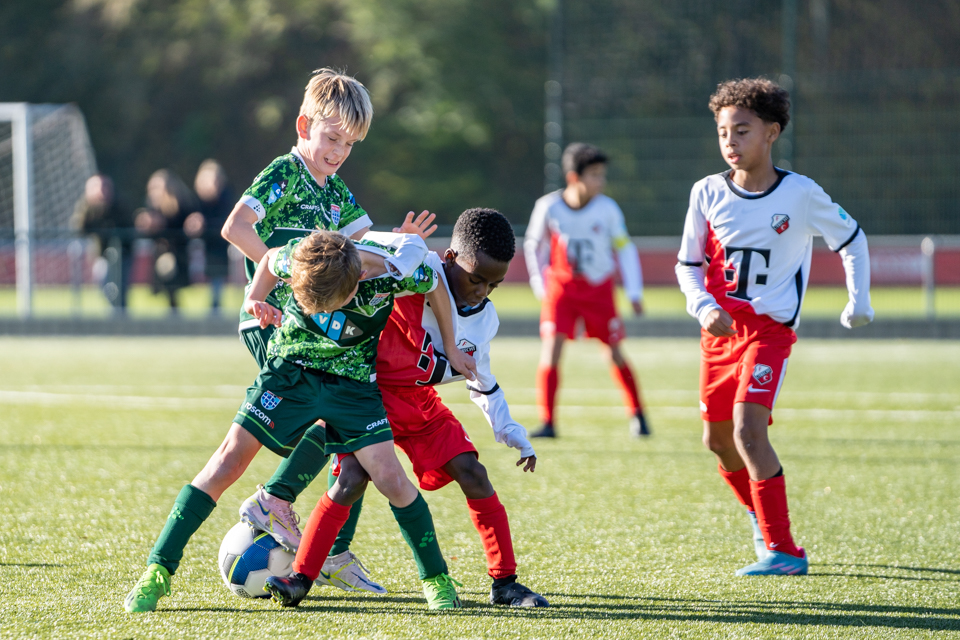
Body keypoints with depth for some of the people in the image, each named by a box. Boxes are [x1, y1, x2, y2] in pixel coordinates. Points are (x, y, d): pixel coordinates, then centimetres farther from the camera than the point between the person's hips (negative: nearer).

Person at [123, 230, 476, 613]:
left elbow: (435, 285, -3)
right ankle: (158, 572, -4)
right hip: (290, 368, 1)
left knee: (390, 478, -12)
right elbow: (270, 259, 2)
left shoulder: (398, 271, -28)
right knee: (228, 462, -9)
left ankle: (436, 579, 9)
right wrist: (253, 300, -15)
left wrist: (451, 351, 7)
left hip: (352, 382, 0)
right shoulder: (298, 257, -25)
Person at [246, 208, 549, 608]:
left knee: (474, 476, -4)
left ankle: (504, 583, 2)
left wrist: (514, 436, 14)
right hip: (370, 387, -6)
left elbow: (482, 384, 16)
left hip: (418, 401, 6)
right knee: (353, 477, -21)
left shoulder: (485, 320, 2)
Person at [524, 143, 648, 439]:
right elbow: (533, 245, 5)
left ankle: (637, 414, 21)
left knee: (614, 353, 2)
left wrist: (634, 293, -3)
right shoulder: (549, 208, -13)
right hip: (561, 288, 0)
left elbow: (625, 248, -1)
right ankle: (548, 422, -8)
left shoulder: (607, 209, -13)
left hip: (599, 289, 0)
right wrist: (540, 285, 4)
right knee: (551, 348, -14)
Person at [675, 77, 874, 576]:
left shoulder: (801, 194, -9)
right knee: (717, 438, 12)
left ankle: (782, 551, -19)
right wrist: (704, 307, -13)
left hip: (770, 328, -5)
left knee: (747, 428, -22)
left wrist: (859, 301, 4)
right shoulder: (708, 194, -3)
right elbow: (688, 264, 5)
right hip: (720, 330, 5)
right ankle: (762, 518, 41)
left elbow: (851, 237, 8)